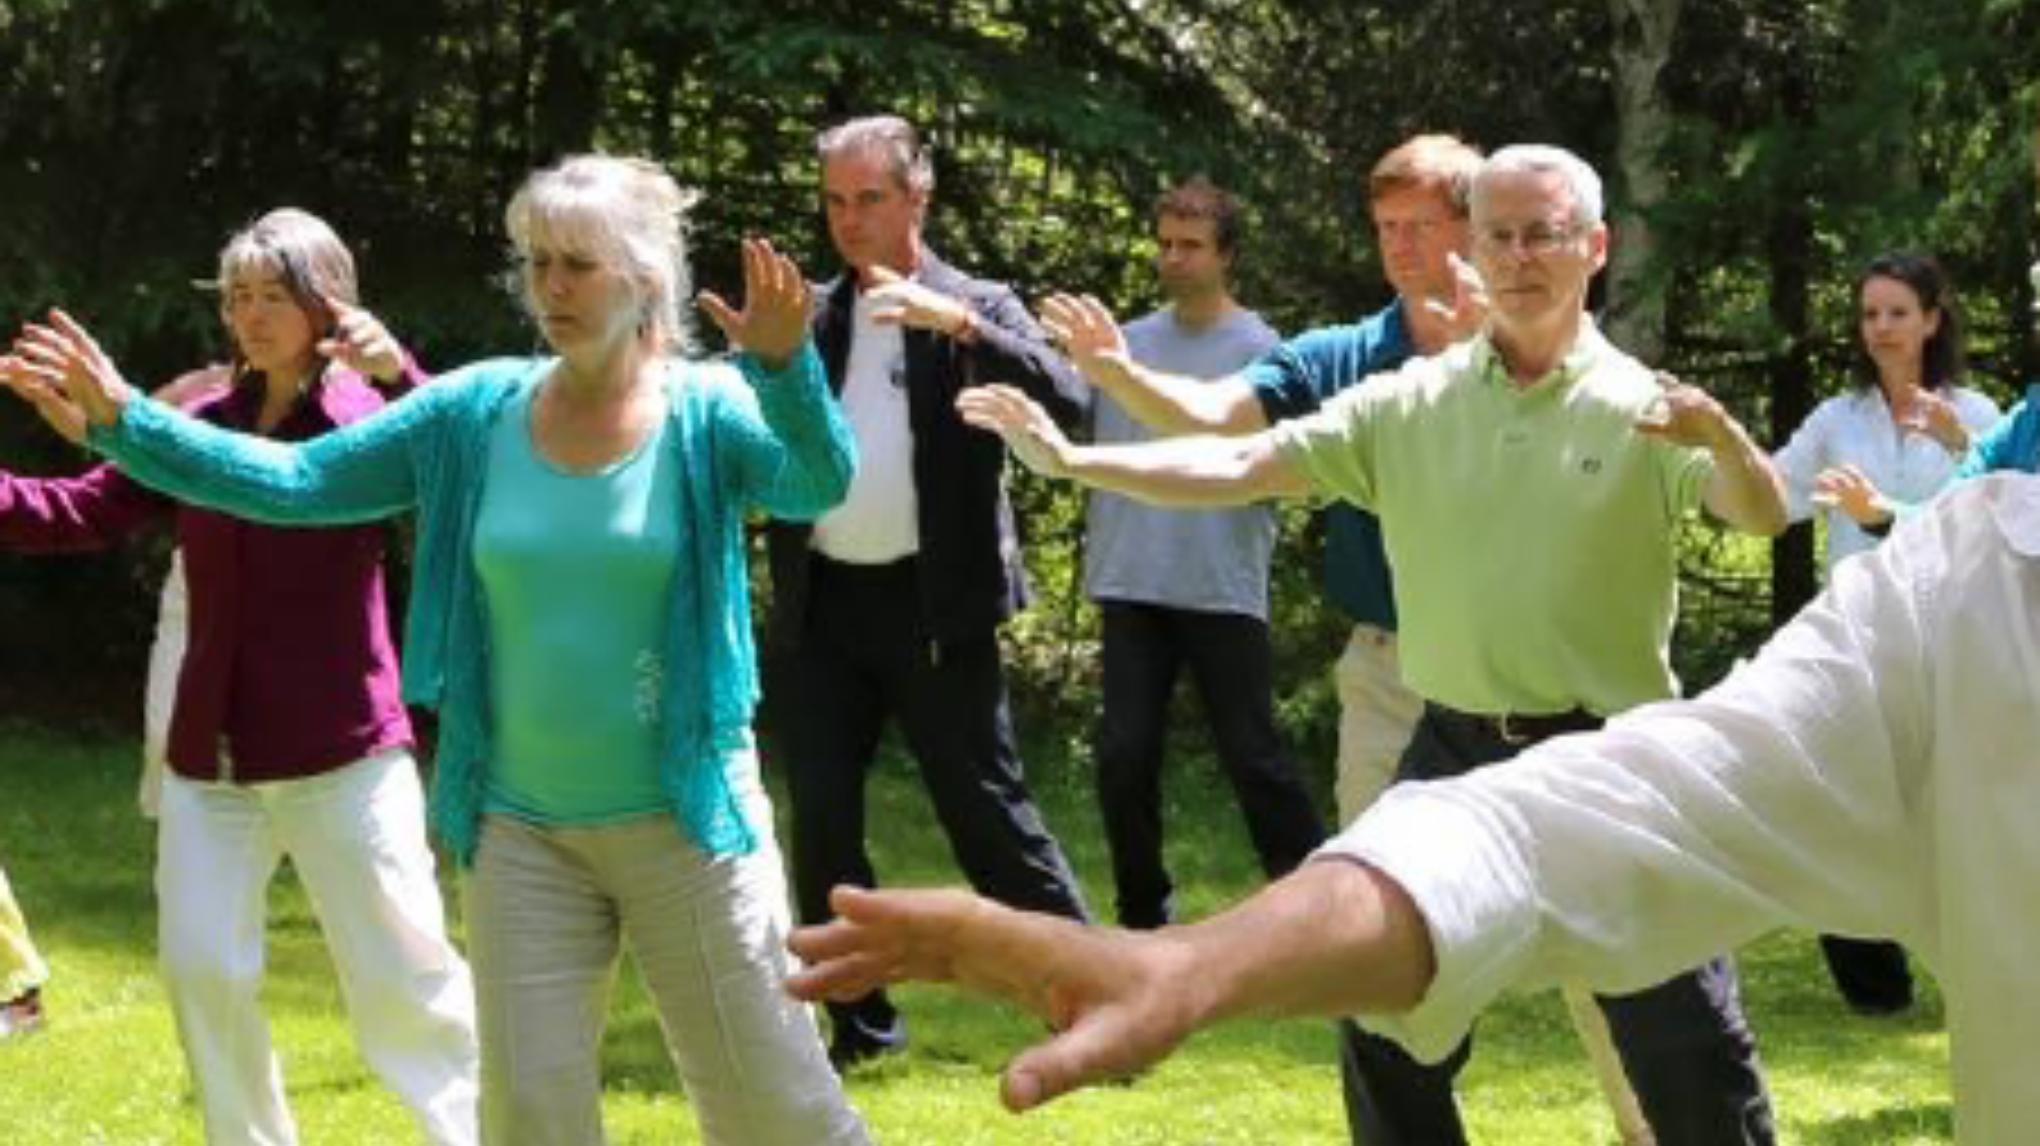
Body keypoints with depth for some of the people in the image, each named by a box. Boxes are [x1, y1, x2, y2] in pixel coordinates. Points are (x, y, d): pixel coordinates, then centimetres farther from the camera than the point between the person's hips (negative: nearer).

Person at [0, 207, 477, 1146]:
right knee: (201, 968, 8)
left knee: (401, 971, -3)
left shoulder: (368, 418, -4)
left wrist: (401, 376, -38)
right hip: (210, 753, 5)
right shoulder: (204, 424, 8)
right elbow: (82, 512, 6)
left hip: (342, 750, -5)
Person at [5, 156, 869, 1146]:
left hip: (685, 820, -3)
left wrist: (785, 367, -48)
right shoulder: (480, 412, 0)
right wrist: (123, 420, -10)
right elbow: (297, 481, 0)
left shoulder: (707, 411, -9)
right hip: (522, 830, 3)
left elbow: (820, 485, -28)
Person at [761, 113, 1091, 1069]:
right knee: (820, 823, 4)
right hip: (822, 606, 4)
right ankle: (860, 1020, 16)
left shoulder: (975, 307, 0)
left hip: (933, 604, -4)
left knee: (987, 815, -2)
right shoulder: (808, 318, 11)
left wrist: (956, 320, -25)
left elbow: (1065, 397, -16)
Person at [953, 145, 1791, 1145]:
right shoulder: (1409, 406, 3)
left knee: (1689, 1050, -1)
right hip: (1455, 753, 3)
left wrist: (1722, 436, -41)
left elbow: (1764, 518, -18)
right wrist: (1069, 459, -10)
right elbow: (1237, 467, -1)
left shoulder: (1643, 407, -5)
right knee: (1391, 1030, 11)